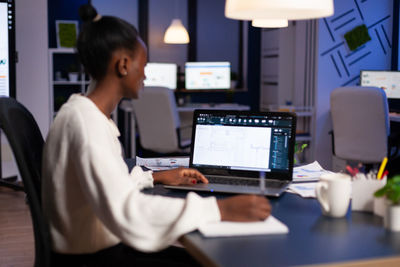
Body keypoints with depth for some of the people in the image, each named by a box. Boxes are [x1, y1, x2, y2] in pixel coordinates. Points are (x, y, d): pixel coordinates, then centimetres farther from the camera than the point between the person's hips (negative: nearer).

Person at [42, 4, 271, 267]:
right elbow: (125, 210, -35)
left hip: (104, 246, 9)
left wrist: (156, 177, 14)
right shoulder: (84, 119, -24)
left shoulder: (91, 113, 7)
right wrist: (220, 209, -35)